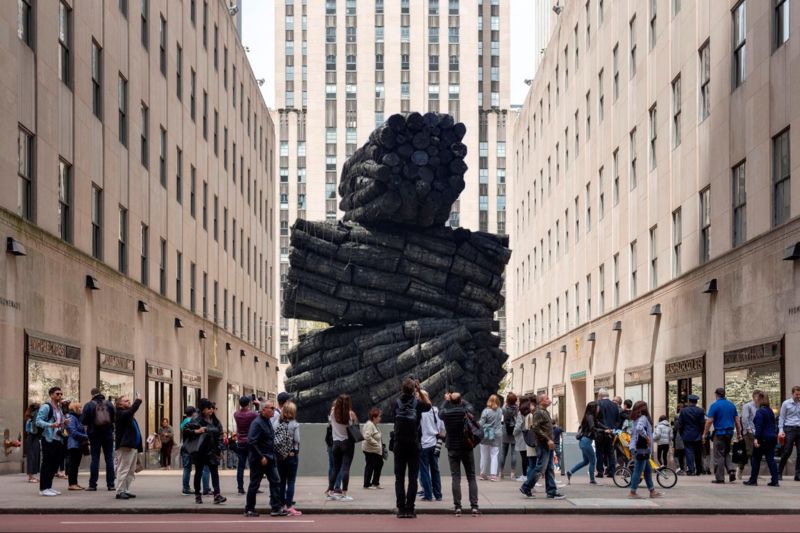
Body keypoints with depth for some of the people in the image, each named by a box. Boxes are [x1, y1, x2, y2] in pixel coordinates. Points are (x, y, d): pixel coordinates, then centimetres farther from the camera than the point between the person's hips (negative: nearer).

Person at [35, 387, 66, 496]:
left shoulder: (59, 408, 19)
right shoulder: (46, 407, -8)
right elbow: (38, 421, -16)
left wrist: (64, 424, 7)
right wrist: (51, 425, -29)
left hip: (58, 439, 9)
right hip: (49, 439, -9)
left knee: (55, 464, 10)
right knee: (47, 464, -7)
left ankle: (48, 487, 18)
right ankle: (43, 488, -4)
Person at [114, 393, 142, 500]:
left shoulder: (129, 415, 23)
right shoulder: (120, 414, -9)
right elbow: (131, 411, -26)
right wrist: (138, 400, -21)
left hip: (133, 446, 10)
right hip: (125, 447, -10)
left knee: (131, 471, 12)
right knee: (123, 470, -8)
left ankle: (126, 491, 17)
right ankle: (120, 492, -6)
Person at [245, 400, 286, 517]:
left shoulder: (268, 422, 11)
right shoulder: (257, 423, -17)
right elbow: (251, 442, -24)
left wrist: (272, 456, 13)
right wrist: (261, 457, -22)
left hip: (269, 459, 9)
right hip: (258, 460, -9)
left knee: (275, 481, 4)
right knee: (254, 484, 2)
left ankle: (276, 508, 5)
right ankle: (249, 510, 12)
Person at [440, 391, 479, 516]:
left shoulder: (446, 414, -10)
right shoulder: (466, 412, -10)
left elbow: (441, 410, 14)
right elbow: (469, 406, 13)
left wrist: (447, 400, 26)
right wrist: (459, 400, 23)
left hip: (452, 449, 0)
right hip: (466, 449, 0)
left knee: (455, 477, 2)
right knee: (471, 477, 5)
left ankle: (457, 506, -4)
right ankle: (474, 506, -1)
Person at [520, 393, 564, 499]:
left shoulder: (545, 412, 17)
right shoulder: (538, 413, -13)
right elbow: (536, 428, -21)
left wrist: (551, 441, 16)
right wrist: (548, 439, -21)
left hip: (548, 445, 10)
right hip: (543, 445, -10)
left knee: (549, 469, 8)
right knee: (540, 468, -7)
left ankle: (552, 492, 9)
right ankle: (526, 487, 3)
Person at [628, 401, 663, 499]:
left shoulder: (635, 420, 14)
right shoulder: (643, 418, -15)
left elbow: (632, 432, 22)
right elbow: (639, 428, -33)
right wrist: (647, 437, -22)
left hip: (635, 448, 10)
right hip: (641, 449, -10)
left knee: (648, 470, 16)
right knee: (638, 470, -4)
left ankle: (652, 491, 21)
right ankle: (632, 492, -1)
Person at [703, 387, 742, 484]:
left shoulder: (715, 405, -8)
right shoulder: (732, 405, 8)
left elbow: (709, 421, -12)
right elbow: (737, 420, 10)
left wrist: (705, 434, -5)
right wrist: (739, 433, 17)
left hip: (719, 433, -5)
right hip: (730, 432, 5)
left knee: (719, 456, 0)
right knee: (727, 453, 20)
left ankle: (719, 478, 1)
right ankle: (731, 470, -1)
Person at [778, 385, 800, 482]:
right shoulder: (786, 404, 3)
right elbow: (781, 418, 3)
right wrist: (781, 430, -6)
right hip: (789, 429, -3)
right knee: (787, 452, -6)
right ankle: (779, 472, 3)